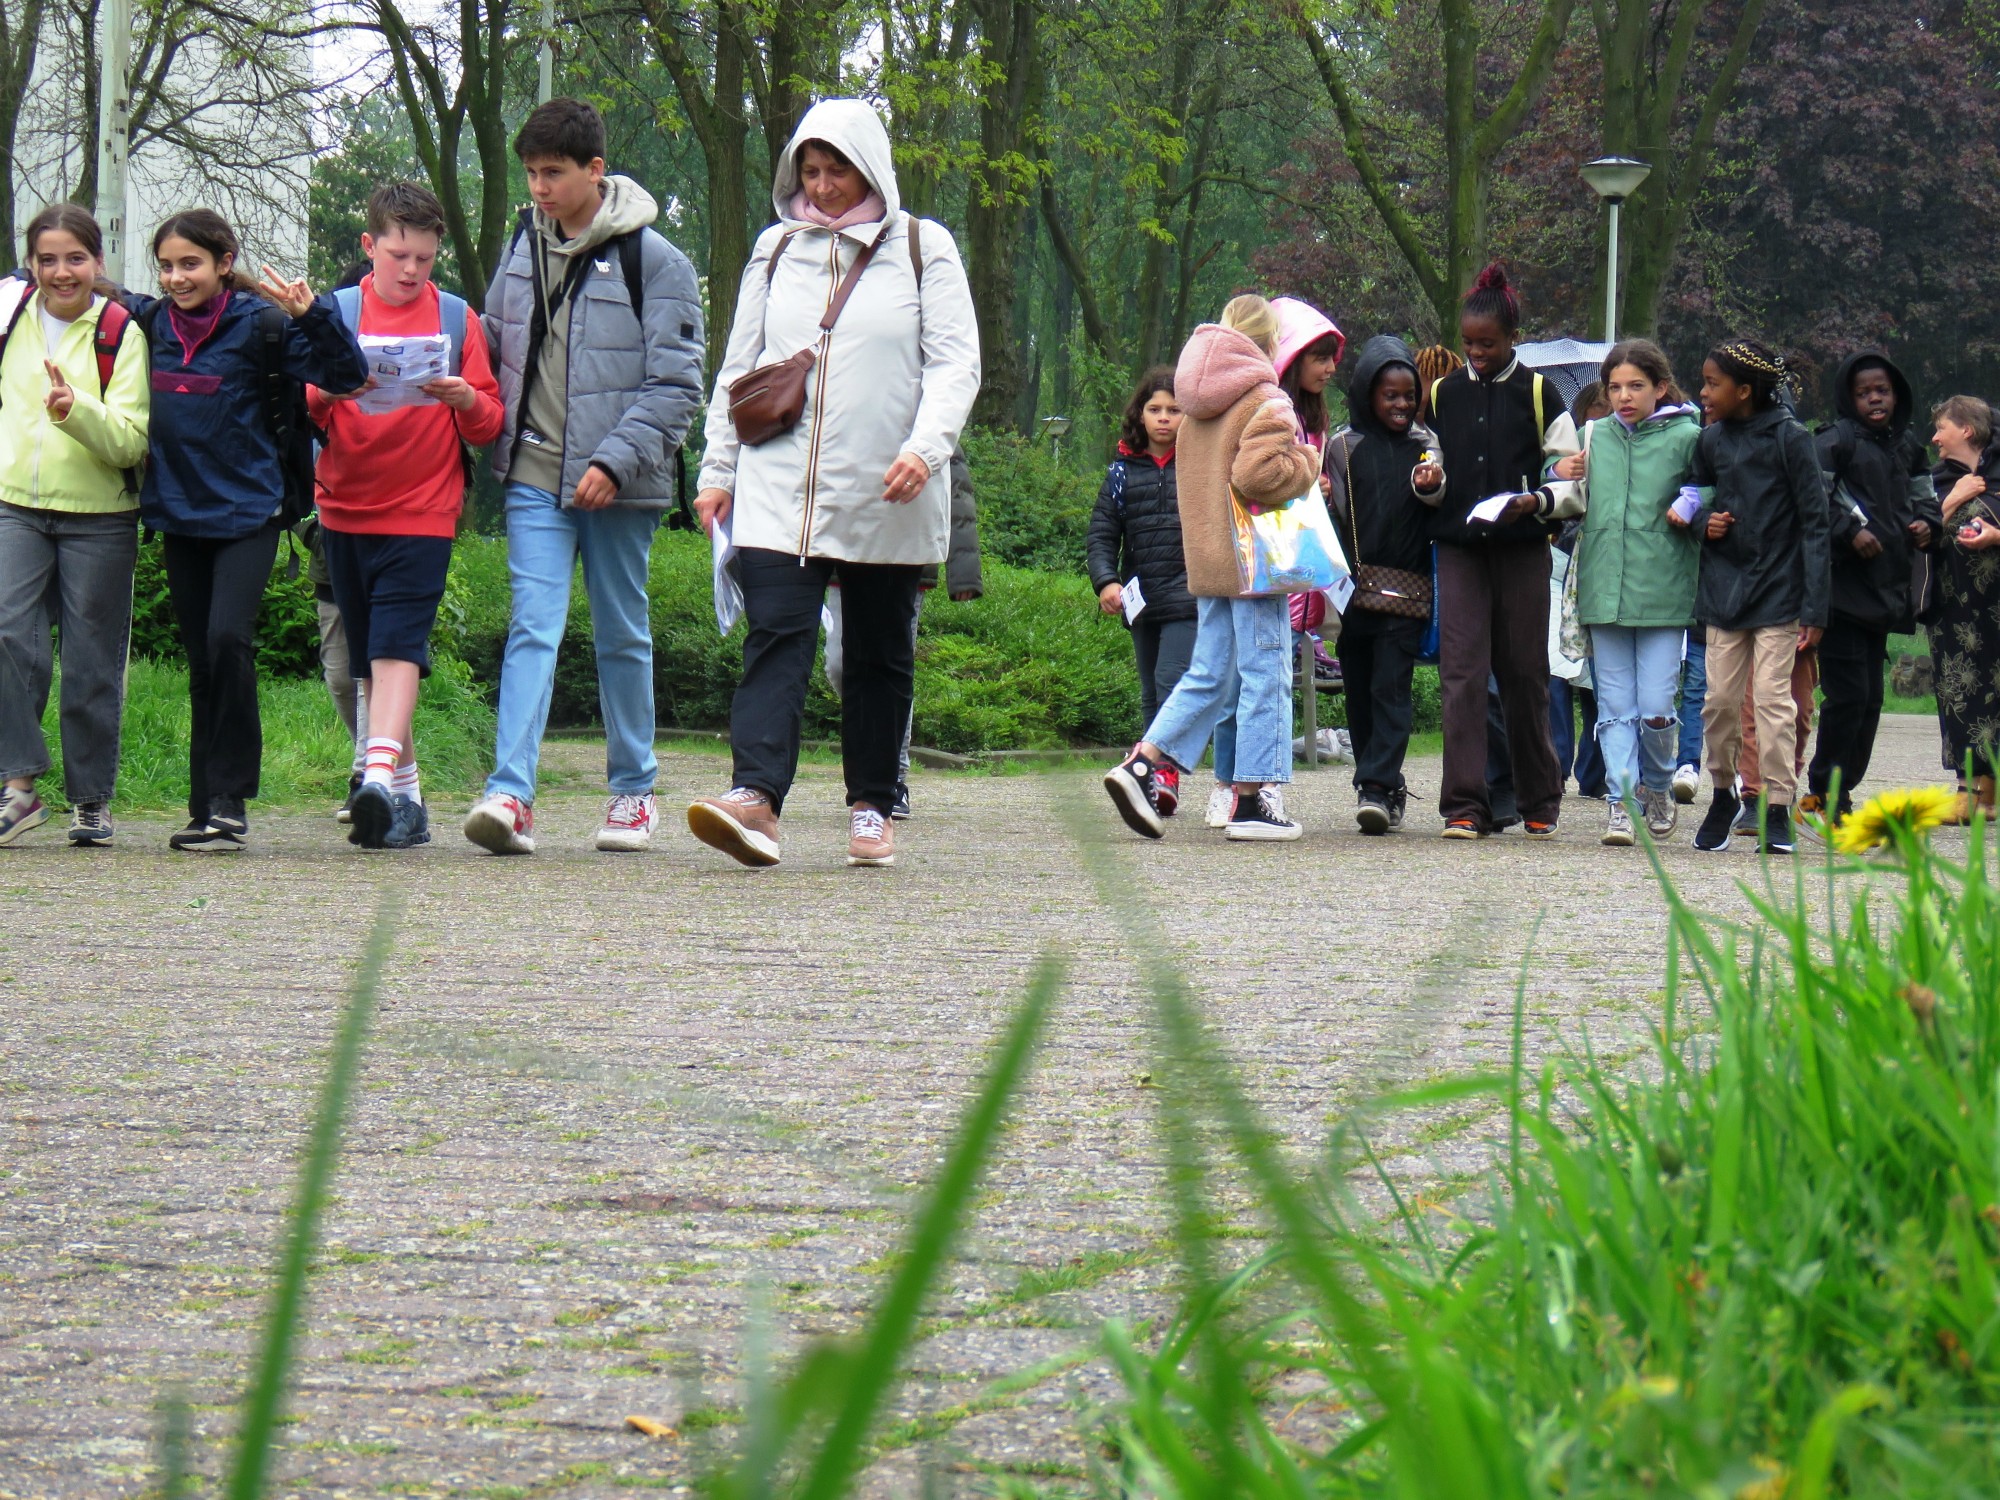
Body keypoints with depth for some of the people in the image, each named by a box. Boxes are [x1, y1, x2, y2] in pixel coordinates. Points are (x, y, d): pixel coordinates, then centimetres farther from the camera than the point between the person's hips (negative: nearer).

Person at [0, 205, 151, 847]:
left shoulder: (122, 332, -5)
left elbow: (131, 440, -14)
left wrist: (77, 410, -29)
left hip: (99, 519, -2)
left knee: (92, 660, 4)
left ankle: (91, 798, 16)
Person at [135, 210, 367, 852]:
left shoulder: (259, 324, -7)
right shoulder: (151, 323, 7)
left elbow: (345, 376, -13)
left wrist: (312, 315, -25)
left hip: (247, 513, -5)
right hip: (177, 514, 5)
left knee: (228, 639, -20)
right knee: (202, 662, 8)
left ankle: (229, 805, -16)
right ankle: (206, 809, 13)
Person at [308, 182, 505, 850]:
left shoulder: (456, 318, 6)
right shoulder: (336, 313, 7)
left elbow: (490, 425, 6)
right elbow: (303, 410, 3)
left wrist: (466, 399, -16)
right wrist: (331, 389, -18)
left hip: (423, 511, -2)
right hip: (345, 510, 2)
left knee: (396, 646, -16)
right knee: (367, 658, 6)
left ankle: (380, 776, -29)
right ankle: (406, 794, 14)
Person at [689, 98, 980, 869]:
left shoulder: (922, 248, 5)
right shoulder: (776, 249, 13)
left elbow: (956, 363, -1)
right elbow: (738, 367, 18)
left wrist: (926, 447, -16)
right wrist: (718, 469, 12)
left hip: (885, 497, -1)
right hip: (778, 492, 1)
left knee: (880, 654, 6)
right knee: (774, 638, -13)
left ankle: (872, 807, 15)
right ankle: (755, 795, -25)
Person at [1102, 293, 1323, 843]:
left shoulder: (1198, 409, 16)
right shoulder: (1266, 401, -10)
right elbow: (1257, 475, -22)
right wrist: (1306, 464, -6)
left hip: (1206, 559, 8)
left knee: (1209, 674, 13)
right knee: (1265, 675, -2)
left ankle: (1141, 764, 0)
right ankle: (1253, 802, -1)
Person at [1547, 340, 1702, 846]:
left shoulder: (1686, 437, 0)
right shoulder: (1594, 437, 13)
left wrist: (1690, 509, -13)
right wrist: (1559, 474, 4)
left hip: (1662, 590, -3)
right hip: (1604, 589, 3)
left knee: (1655, 708, -5)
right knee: (1614, 706, 3)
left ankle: (1657, 784, 20)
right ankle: (1621, 800, 7)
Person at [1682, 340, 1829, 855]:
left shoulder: (1789, 438, -8)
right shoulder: (1711, 440, 6)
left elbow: (1814, 522, -7)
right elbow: (1696, 496, 23)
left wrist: (1814, 606, -10)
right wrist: (1703, 521, -3)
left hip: (1777, 589, -4)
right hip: (1724, 584, 4)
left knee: (1772, 697, -7)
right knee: (1720, 697, 4)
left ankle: (1777, 809, -2)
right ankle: (1723, 791, 23)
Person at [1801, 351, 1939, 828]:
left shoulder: (1908, 447, 15)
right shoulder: (1836, 441, -6)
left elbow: (1926, 498, 26)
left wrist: (1927, 525, 5)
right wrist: (1850, 532, -20)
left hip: (1885, 587, 7)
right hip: (1841, 586, -7)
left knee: (1870, 698, 9)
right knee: (1848, 694, -9)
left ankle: (1833, 791, 17)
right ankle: (1829, 794, 1)